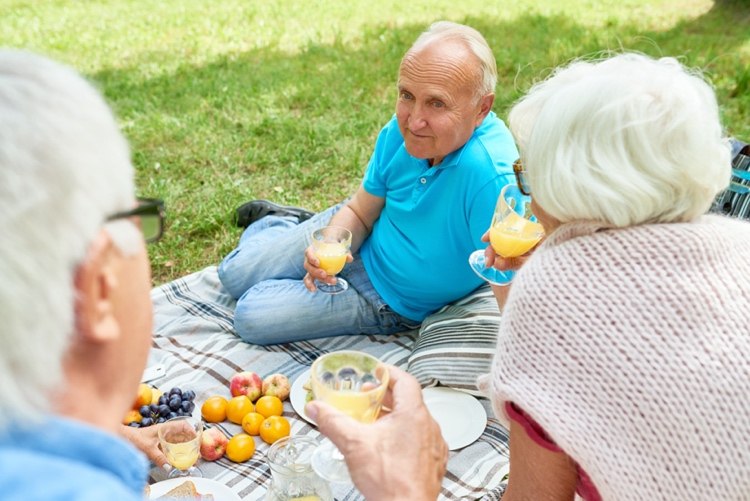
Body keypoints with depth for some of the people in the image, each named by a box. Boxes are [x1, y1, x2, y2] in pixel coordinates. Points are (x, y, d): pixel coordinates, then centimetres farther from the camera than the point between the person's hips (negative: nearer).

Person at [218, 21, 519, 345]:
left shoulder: (492, 178, -41)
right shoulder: (402, 130, -19)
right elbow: (359, 213, -7)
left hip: (391, 301, -3)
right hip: (360, 239, 4)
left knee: (250, 316, -1)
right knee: (233, 275, 14)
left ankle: (286, 225, 28)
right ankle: (281, 222, 44)